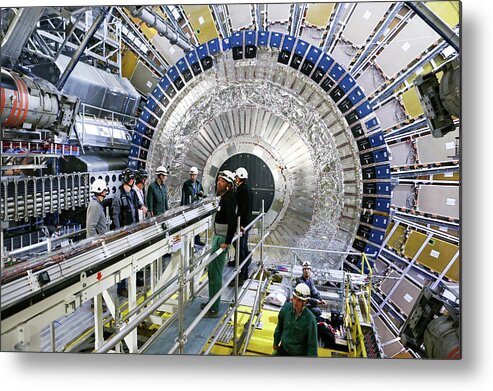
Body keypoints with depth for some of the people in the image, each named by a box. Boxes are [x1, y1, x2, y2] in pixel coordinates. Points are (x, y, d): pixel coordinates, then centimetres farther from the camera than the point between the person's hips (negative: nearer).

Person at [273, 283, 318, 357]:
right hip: (283, 349, 4)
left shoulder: (310, 319, -28)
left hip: (299, 353, -3)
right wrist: (276, 343, 12)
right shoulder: (286, 307, -18)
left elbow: (312, 344, -17)